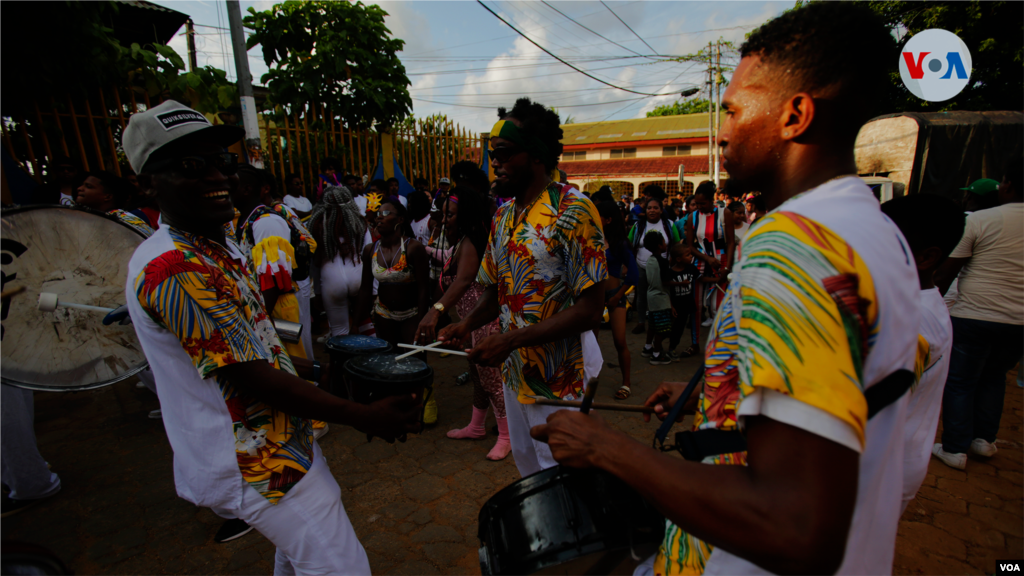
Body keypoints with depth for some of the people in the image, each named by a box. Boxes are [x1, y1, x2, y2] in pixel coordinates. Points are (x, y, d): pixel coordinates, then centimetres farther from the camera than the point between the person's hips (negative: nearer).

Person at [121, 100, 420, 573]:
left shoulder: (220, 248, 8)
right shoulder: (172, 270, -25)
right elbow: (251, 379, -27)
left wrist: (321, 372, 13)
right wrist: (366, 417, -23)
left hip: (280, 439, 10)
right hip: (252, 464, -10)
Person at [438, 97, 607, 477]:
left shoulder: (572, 210, -17)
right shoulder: (504, 215, 7)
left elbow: (590, 310, -21)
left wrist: (510, 339, -25)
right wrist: (468, 324, -3)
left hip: (559, 378, -7)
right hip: (515, 372, 7)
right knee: (528, 470, 25)